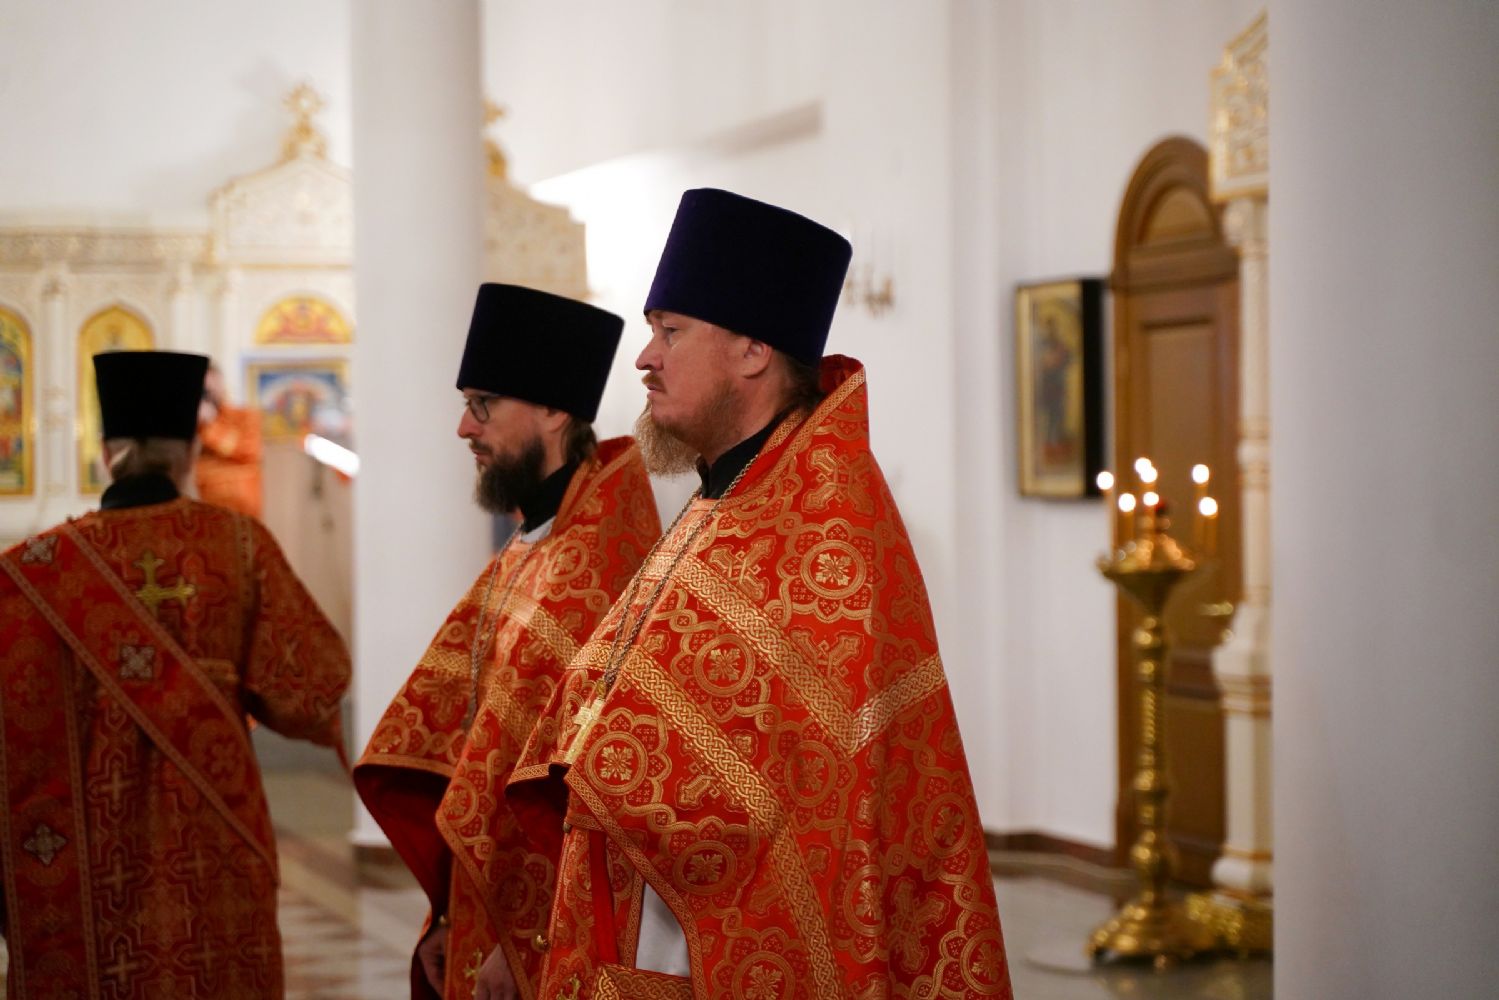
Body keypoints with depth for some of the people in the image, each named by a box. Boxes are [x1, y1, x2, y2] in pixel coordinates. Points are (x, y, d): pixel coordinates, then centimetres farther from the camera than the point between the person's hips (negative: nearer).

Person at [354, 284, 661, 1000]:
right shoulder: (525, 553, 11)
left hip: (551, 942, -8)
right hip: (490, 924, 8)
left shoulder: (592, 563, -18)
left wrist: (520, 939, -16)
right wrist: (455, 912, 3)